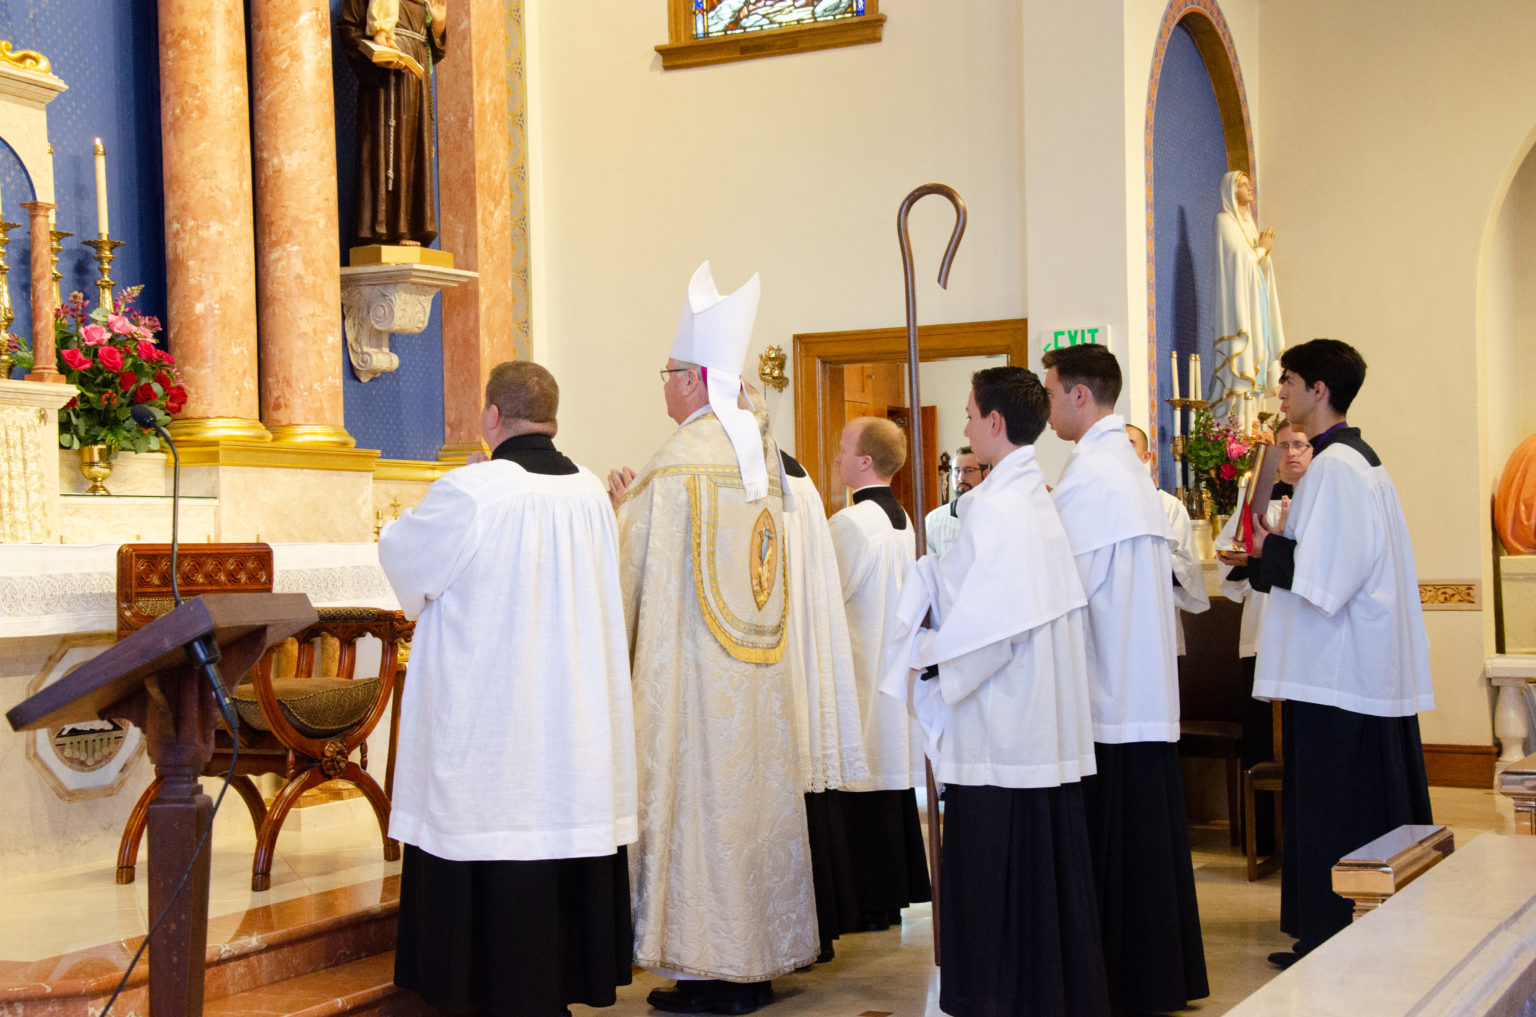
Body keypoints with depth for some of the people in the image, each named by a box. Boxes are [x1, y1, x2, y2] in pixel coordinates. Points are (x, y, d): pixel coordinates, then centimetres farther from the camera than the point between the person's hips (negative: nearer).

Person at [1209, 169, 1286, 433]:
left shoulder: (1248, 221, 18)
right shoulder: (1225, 220, -7)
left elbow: (1262, 261, 17)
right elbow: (1239, 258, -15)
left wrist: (1264, 247, -3)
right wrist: (1262, 248, 1)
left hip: (1256, 294, 9)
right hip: (1238, 295, -9)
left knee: (1257, 350, 5)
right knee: (1240, 351, -13)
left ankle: (1249, 414, 6)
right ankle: (1236, 419, -14)